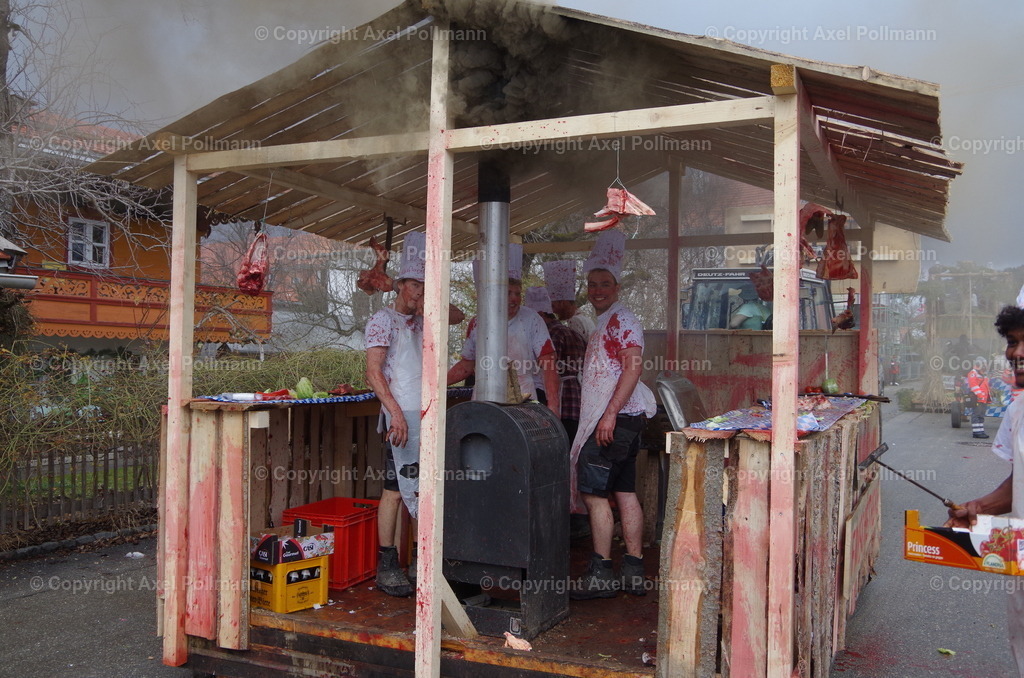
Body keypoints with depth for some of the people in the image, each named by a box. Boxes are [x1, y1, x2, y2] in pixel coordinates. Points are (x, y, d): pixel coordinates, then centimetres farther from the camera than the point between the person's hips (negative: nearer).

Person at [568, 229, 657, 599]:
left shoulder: (621, 319, -9)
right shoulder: (605, 323, 21)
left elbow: (633, 368, -20)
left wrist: (610, 414, -24)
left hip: (614, 418, -10)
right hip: (622, 420, 10)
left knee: (593, 492, -8)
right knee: (625, 492, 10)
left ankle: (601, 573, -3)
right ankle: (633, 572, 15)